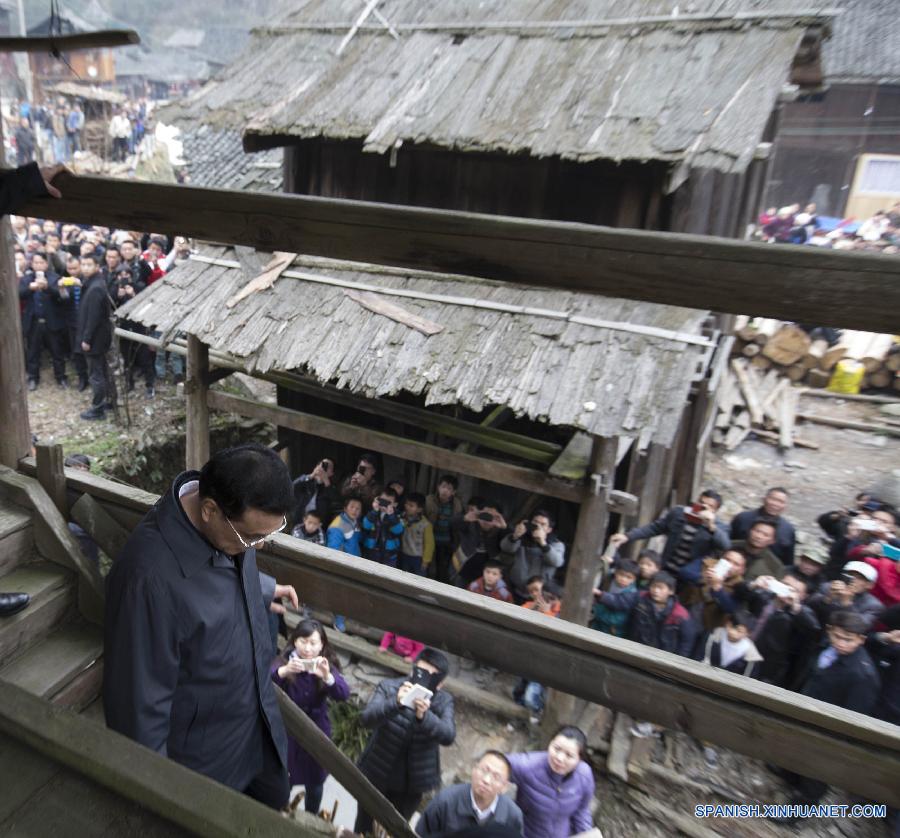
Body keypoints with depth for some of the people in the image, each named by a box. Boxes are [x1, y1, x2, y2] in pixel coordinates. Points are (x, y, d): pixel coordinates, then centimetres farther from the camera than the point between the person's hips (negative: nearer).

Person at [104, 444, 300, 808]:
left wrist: (263, 588, 22)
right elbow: (141, 700, -26)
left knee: (274, 805, 28)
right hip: (203, 757, -6)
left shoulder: (233, 523, -15)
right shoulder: (151, 576, -38)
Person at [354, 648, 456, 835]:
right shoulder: (389, 687, -14)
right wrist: (395, 703, -45)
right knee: (364, 828, 18)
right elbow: (366, 718, -27)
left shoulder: (444, 701, -10)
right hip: (377, 774, -1)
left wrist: (424, 716, -42)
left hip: (412, 783, 1)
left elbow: (448, 736, -25)